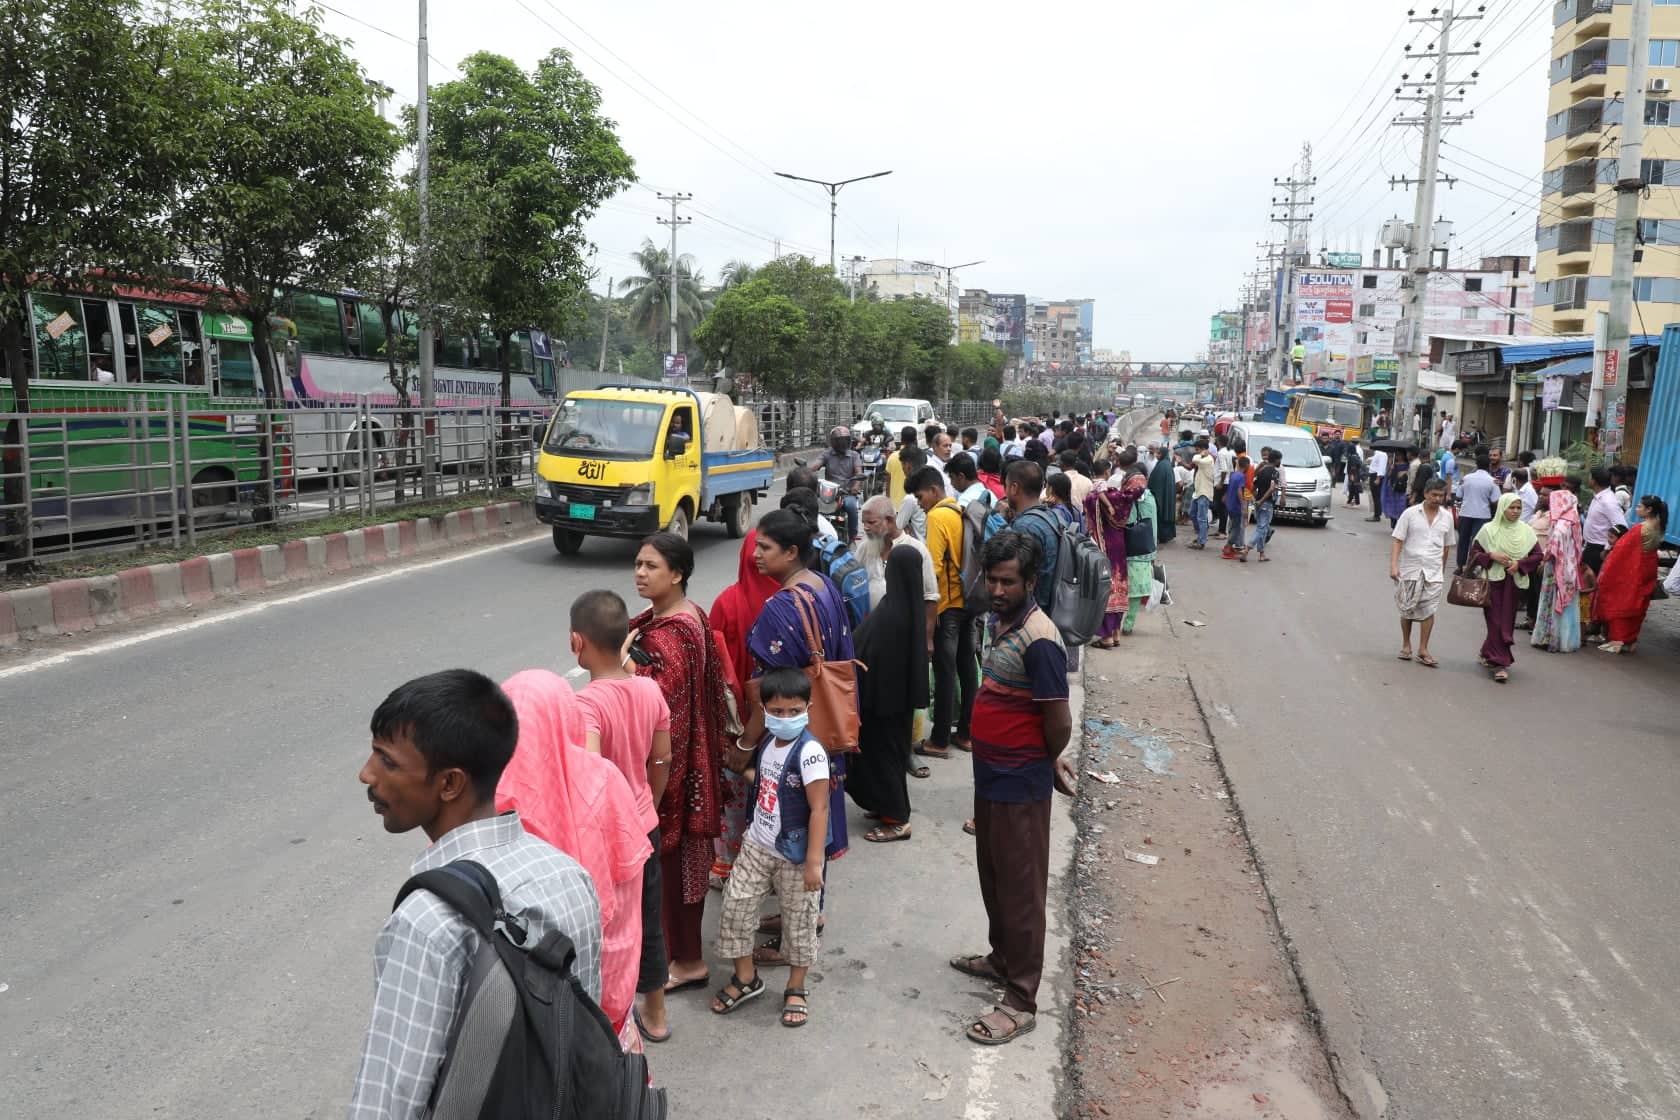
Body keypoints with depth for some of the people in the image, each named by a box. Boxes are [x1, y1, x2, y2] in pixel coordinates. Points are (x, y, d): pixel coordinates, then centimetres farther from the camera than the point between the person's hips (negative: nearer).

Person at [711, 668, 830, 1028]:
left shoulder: (809, 752, -22)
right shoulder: (767, 742, 0)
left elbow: (819, 809, -22)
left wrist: (814, 861, -22)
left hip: (794, 856, -6)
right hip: (757, 846, 6)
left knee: (798, 921, 9)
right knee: (735, 906, 7)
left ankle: (796, 987, 29)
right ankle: (746, 977, 27)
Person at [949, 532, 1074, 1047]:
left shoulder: (1039, 640, -25)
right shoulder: (1002, 623, 5)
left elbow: (1059, 722, -22)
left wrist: (1048, 761, -3)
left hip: (1020, 783, -9)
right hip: (991, 774, 9)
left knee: (1020, 888, 2)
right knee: (992, 876, 23)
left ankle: (1021, 1002, 15)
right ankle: (1002, 959, 43)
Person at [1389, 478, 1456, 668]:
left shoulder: (1447, 517, 5)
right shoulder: (1411, 514, -4)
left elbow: (1446, 546, 13)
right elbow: (1397, 541, -6)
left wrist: (1442, 571, 16)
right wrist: (1393, 565, -16)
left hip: (1433, 571, 2)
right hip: (1410, 569, -2)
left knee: (1429, 610, -3)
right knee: (1407, 609, 9)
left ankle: (1423, 650, 3)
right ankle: (1406, 645, 25)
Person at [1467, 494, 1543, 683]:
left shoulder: (1526, 531, 4)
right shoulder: (1489, 529, -1)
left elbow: (1537, 555, 6)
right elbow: (1474, 552, 2)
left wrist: (1520, 563, -10)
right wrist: (1492, 556, -14)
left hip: (1515, 581, 2)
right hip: (1493, 580, -2)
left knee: (1507, 622, 5)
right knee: (1496, 621, -4)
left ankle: (1489, 654, 22)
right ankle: (1501, 663, -1)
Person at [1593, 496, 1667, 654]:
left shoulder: (1639, 529, -20)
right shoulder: (1657, 529, 2)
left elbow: (1622, 551, -15)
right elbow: (1651, 549, 10)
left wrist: (1606, 571, -5)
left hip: (1629, 574, -7)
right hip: (1646, 574, 7)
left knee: (1620, 604, 2)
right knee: (1636, 606, 13)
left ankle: (1618, 641, 2)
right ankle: (1630, 641, 18)